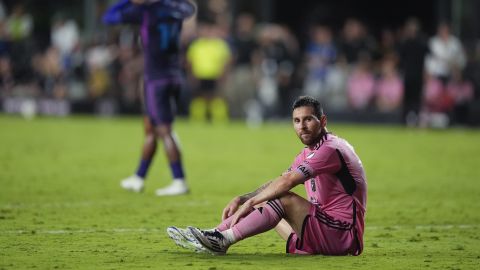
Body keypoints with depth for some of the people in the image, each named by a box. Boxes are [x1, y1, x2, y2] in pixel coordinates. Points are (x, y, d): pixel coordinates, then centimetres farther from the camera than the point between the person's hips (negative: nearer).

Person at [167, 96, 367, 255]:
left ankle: (222, 240, -27)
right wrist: (241, 200, 2)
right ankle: (215, 235, -3)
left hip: (342, 234, -10)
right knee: (265, 203, 10)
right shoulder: (308, 153, 18)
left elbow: (287, 182, -23)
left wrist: (250, 202, -18)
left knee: (284, 200, -25)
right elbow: (277, 183, 16)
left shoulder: (330, 149, -15)